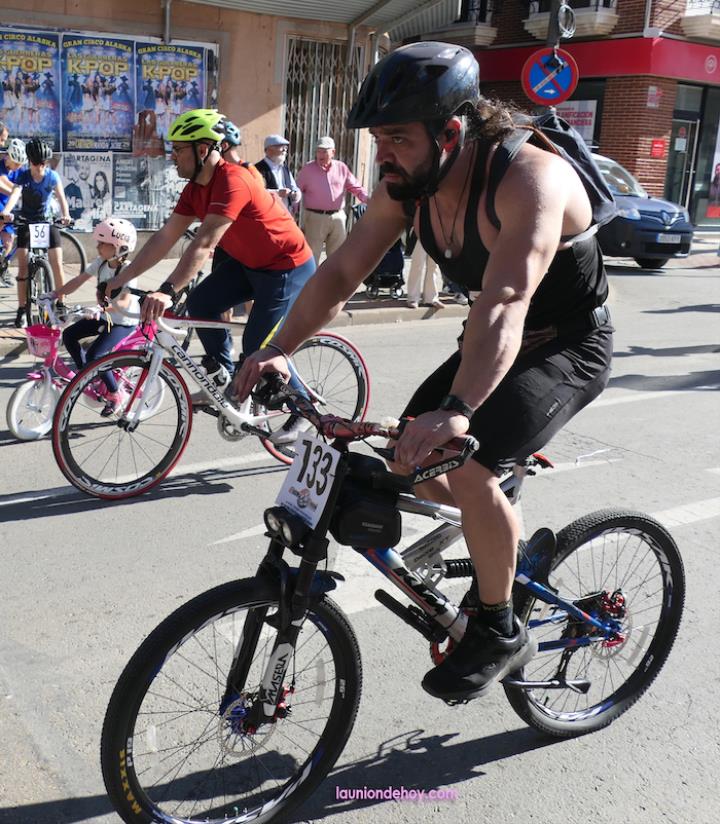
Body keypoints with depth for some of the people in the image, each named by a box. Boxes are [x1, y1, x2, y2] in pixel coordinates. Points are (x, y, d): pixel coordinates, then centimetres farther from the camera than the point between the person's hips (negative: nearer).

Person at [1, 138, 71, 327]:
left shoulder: (53, 176, -11)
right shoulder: (23, 176, -12)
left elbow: (61, 198, -22)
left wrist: (65, 215, -43)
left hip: (47, 221, 0)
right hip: (26, 222, 0)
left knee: (57, 264, -9)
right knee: (23, 266, -6)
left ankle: (60, 303, 7)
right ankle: (21, 309, -1)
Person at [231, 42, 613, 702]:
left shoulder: (529, 180, -31)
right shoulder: (407, 185, -9)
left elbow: (505, 302, -44)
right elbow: (341, 273, -10)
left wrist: (456, 412, -56)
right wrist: (280, 349, -24)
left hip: (569, 347, -7)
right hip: (499, 342, 7)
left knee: (468, 468, -25)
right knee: (409, 462, 0)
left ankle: (501, 631, -3)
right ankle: (504, 532, 27)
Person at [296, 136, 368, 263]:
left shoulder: (341, 168, 8)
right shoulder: (307, 169, 1)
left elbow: (356, 188, 10)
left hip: (338, 217, 3)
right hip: (316, 217, -3)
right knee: (311, 256, -3)